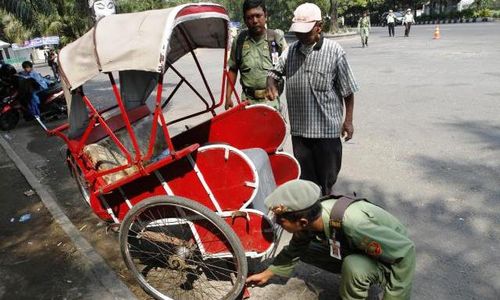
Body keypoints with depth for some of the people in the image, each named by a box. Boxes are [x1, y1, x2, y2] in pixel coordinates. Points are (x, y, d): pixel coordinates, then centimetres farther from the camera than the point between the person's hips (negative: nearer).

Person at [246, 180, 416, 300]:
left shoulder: (353, 223, -41)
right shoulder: (310, 216, -17)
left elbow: (405, 251, -30)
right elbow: (293, 251, 4)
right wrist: (267, 274, 12)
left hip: (391, 260, -6)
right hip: (356, 252, 7)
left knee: (354, 266, -36)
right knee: (305, 250, -1)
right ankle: (354, 278, 12)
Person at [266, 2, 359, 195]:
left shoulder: (334, 51, -8)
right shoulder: (291, 50, 5)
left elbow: (348, 90, -3)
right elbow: (274, 72, 16)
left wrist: (348, 120, -2)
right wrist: (271, 85, -6)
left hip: (327, 127, -3)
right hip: (299, 127, 4)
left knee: (327, 178, 11)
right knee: (304, 176, 15)